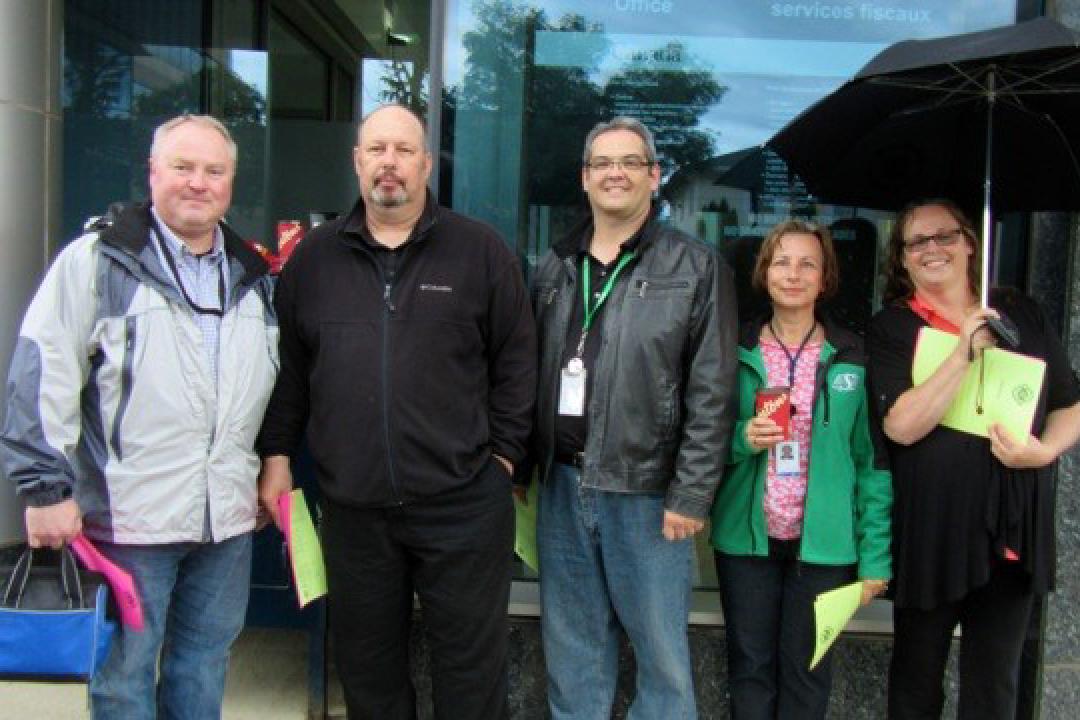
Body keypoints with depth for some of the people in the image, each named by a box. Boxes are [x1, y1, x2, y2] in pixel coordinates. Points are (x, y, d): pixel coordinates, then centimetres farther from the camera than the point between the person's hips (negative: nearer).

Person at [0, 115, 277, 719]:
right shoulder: (98, 260, -6)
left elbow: (275, 385, 20)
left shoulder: (254, 277, 12)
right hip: (129, 514, -5)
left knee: (205, 668, 17)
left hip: (228, 518, 5)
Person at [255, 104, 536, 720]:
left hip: (463, 502, -2)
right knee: (368, 669, 16)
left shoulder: (480, 250, 1)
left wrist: (504, 454, -3)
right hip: (353, 506, 3)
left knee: (473, 669, 8)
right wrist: (277, 454, 9)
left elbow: (517, 361, 1)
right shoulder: (315, 257, 9)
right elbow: (289, 365, 13)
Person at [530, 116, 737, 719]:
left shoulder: (698, 269, -3)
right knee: (572, 647, 14)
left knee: (663, 649, 5)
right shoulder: (556, 267, 12)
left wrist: (691, 496, -12)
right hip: (562, 486, 4)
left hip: (647, 493, -4)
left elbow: (711, 394, -7)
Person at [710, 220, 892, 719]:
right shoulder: (736, 352, 2)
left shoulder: (854, 358, 0)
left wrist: (876, 555, -4)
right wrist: (743, 437, -14)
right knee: (750, 667, 9)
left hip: (823, 543, -1)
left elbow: (874, 460, 0)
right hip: (747, 538, 1)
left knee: (808, 670, 9)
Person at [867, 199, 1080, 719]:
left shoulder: (1020, 313, 7)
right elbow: (901, 424, -16)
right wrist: (966, 353, -22)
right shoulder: (892, 328, -3)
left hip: (1013, 527, 3)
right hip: (929, 533, -2)